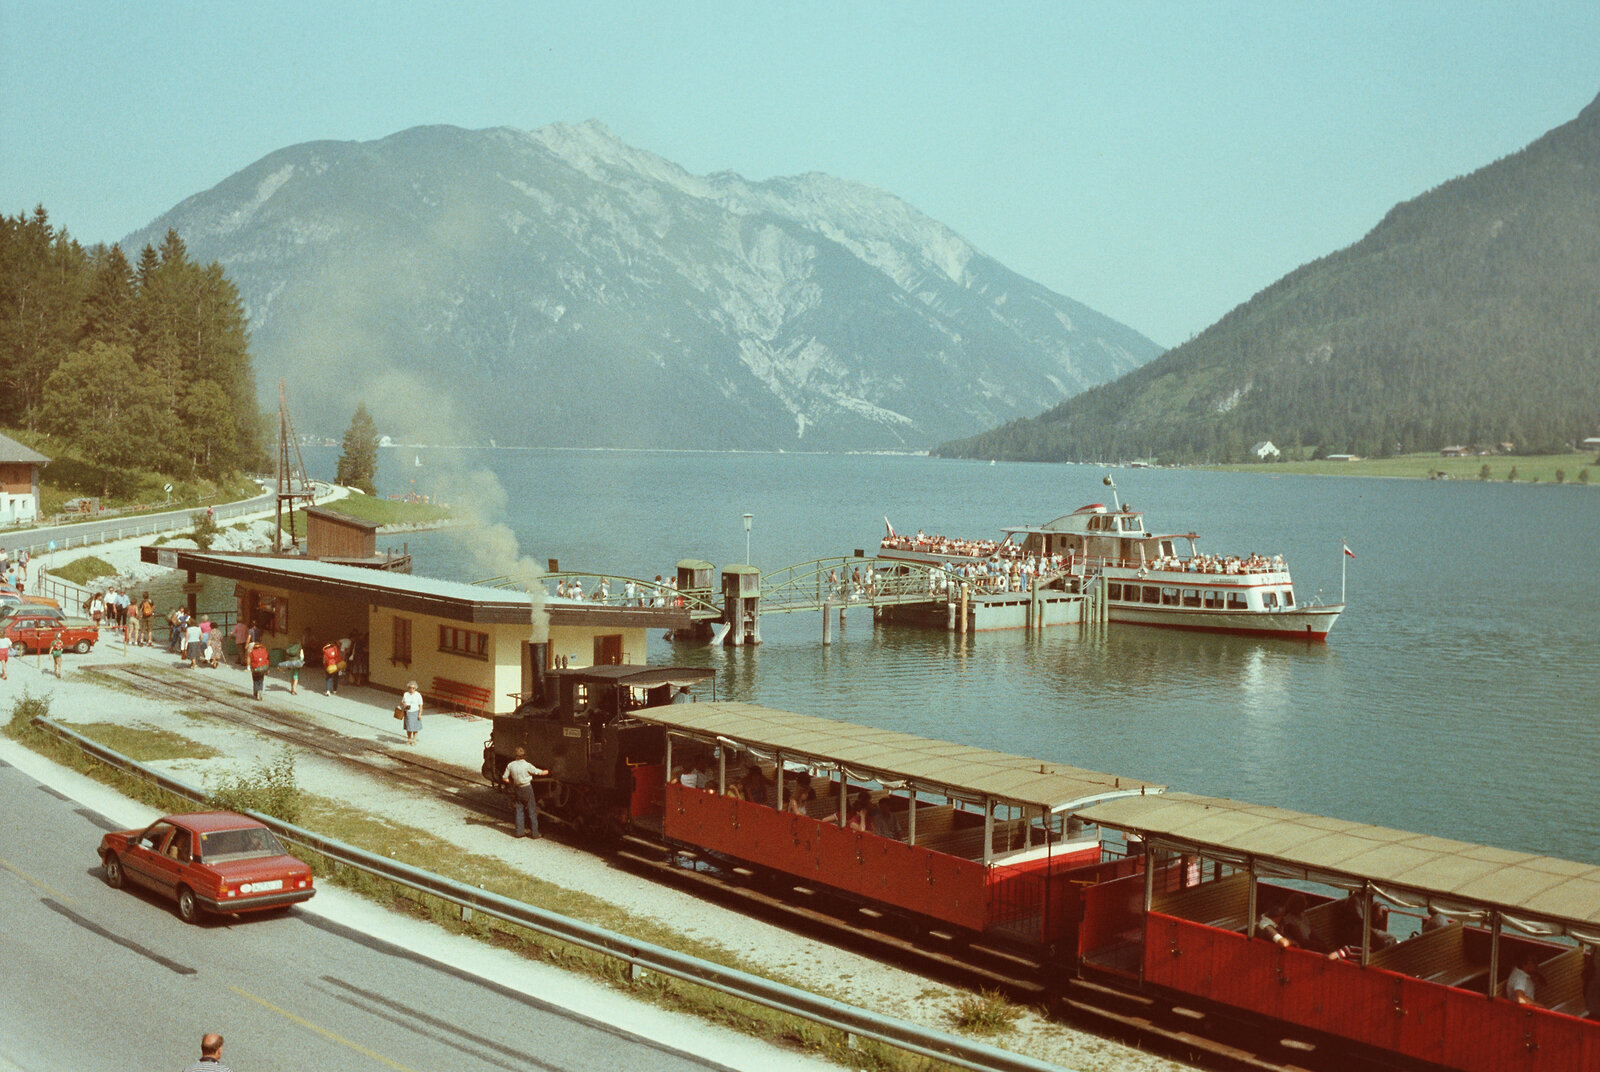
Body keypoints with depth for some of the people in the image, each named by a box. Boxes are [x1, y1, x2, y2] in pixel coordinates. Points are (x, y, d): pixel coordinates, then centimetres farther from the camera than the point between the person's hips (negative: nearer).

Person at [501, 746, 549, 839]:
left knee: (519, 811, 14)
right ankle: (535, 833, 5)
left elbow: (504, 778, 1)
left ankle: (519, 832, 15)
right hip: (527, 789, -4)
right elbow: (539, 773, -9)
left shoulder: (510, 765, -5)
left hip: (517, 789, 4)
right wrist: (549, 771, 8)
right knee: (532, 812, 3)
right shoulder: (527, 765, -17)